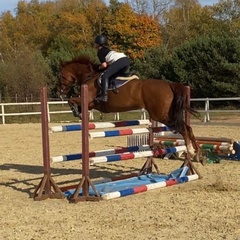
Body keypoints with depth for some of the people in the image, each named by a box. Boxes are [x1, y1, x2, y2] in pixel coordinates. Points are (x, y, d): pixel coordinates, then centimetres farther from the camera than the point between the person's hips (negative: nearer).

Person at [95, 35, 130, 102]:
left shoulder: (100, 52, 8)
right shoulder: (107, 49, 33)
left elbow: (104, 65, 1)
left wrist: (99, 67, 19)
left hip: (119, 61, -9)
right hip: (127, 59, 9)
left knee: (105, 75, -9)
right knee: (115, 75, 26)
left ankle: (104, 96, -21)